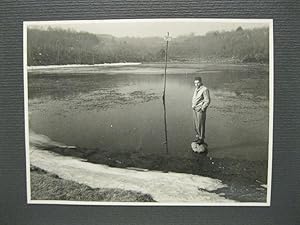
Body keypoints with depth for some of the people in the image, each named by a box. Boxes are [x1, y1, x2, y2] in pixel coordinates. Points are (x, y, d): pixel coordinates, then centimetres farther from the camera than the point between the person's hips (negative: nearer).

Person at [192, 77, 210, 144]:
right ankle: (198, 137, 23)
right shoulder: (196, 89, 12)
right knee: (196, 124, 12)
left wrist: (201, 109, -18)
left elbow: (207, 101, -16)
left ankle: (201, 139, 6)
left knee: (200, 125, -3)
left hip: (201, 110, -8)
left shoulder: (205, 89, -14)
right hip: (195, 110, 8)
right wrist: (192, 106, 9)